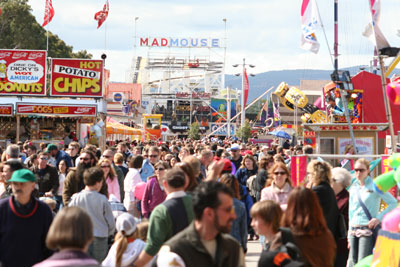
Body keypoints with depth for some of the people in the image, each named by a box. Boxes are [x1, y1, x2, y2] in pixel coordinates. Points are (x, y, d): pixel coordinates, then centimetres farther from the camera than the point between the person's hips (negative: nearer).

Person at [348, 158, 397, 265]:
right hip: (354, 229, 6)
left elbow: (393, 203, -5)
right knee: (353, 263, 5)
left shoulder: (375, 186, -3)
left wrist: (379, 218, -13)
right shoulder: (353, 188, 14)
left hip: (368, 229, -6)